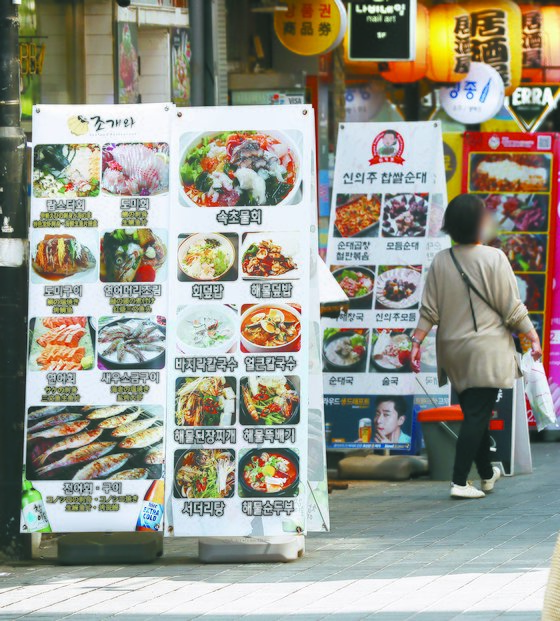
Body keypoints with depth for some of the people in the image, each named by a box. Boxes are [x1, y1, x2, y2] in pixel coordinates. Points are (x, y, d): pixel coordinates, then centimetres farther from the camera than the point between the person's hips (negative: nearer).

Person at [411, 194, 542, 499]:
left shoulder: (441, 261, 1)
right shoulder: (493, 259, -11)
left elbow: (429, 311, 2)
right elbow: (512, 308, -8)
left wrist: (417, 341, 9)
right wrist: (533, 338, 1)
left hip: (453, 351, 5)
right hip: (486, 351, -5)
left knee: (474, 414, 17)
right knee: (477, 415, -5)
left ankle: (487, 474, 31)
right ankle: (460, 482, -11)